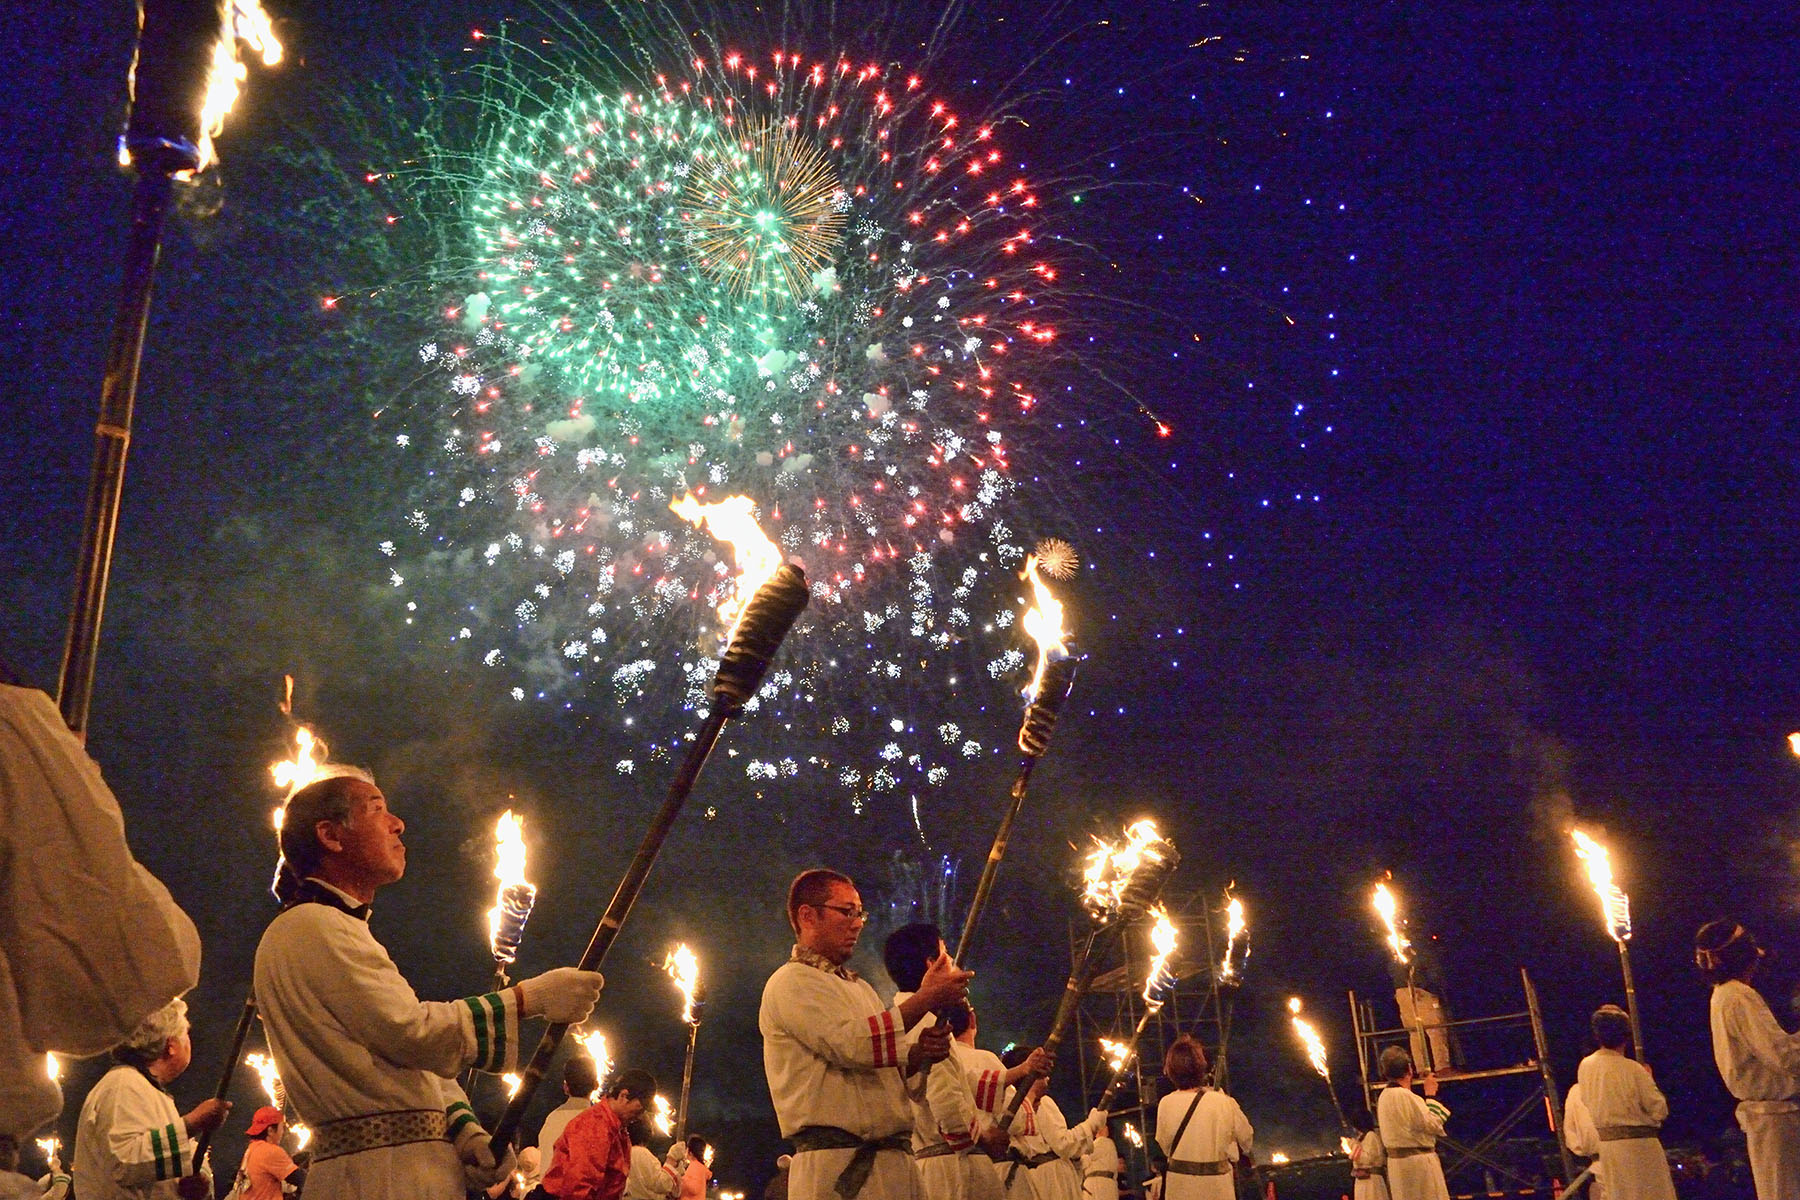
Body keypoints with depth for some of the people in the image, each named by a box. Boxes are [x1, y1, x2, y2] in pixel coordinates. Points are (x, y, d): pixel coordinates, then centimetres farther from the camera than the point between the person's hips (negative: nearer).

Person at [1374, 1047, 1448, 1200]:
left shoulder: (1385, 1096, 9)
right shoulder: (1405, 1096, -20)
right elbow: (1433, 1125, -15)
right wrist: (1431, 1095, -6)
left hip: (1396, 1162, 9)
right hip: (1418, 1164, -9)